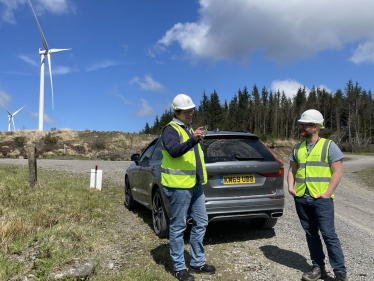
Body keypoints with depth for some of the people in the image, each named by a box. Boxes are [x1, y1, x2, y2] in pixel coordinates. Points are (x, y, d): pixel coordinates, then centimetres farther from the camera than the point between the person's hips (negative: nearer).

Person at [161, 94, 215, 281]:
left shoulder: (189, 129, 18)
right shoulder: (171, 130, -9)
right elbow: (174, 151, -28)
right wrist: (192, 140, -41)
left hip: (195, 185, 9)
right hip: (179, 186, -9)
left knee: (200, 223, 13)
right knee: (178, 227, 2)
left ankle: (197, 263, 27)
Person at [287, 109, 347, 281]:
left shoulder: (329, 146, -3)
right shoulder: (297, 148, 11)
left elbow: (337, 172, -6)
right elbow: (292, 170, 16)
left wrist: (327, 193, -14)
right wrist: (290, 187, 0)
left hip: (321, 199, -5)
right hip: (301, 199, 5)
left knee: (328, 234, -2)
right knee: (311, 234, 12)